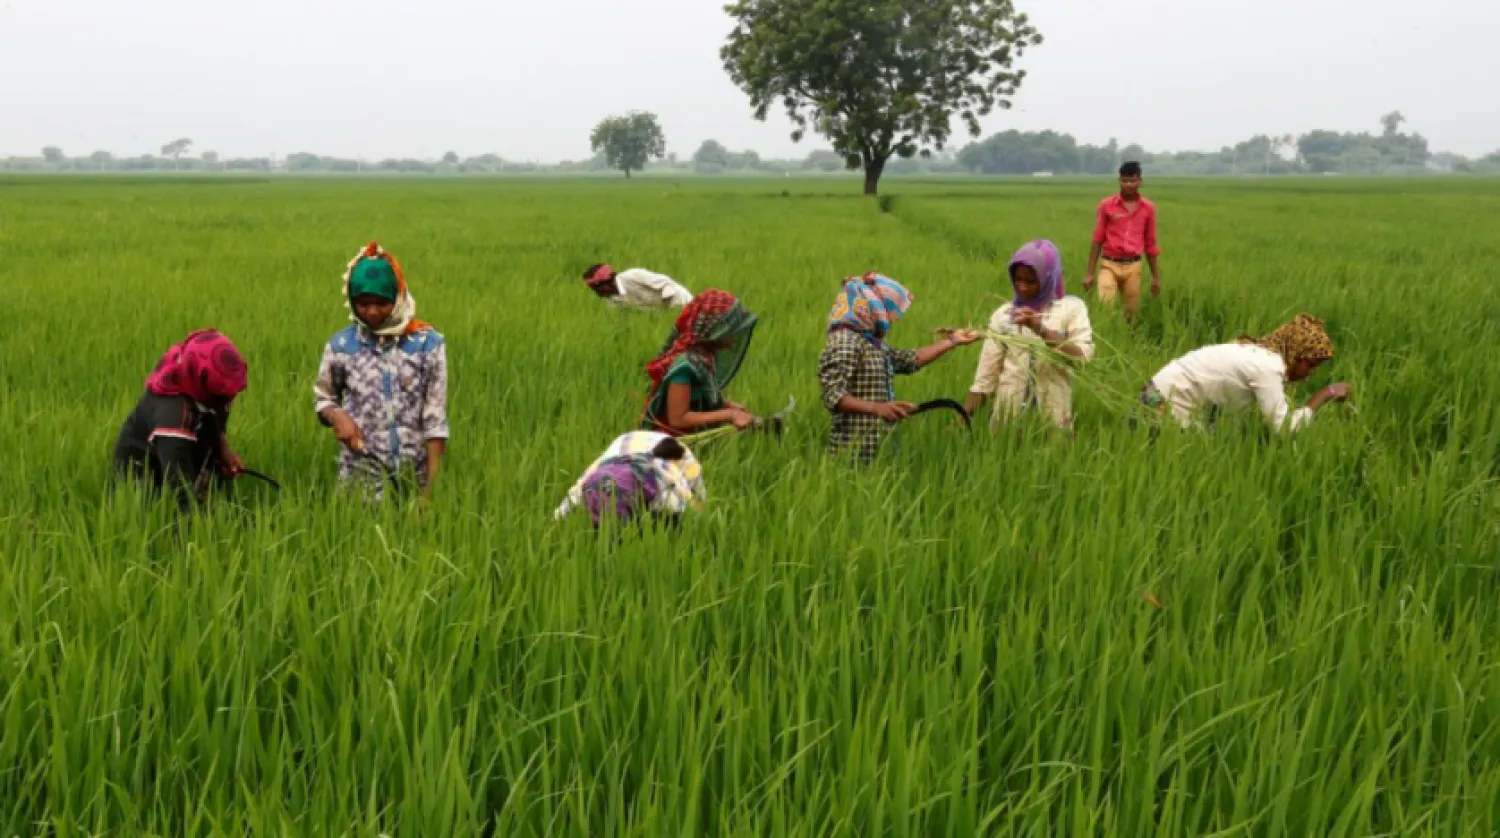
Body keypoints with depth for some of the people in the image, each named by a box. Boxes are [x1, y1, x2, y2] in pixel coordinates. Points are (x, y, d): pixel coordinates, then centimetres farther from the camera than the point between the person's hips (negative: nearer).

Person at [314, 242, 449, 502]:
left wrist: (432, 485, -10)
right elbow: (323, 398, 12)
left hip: (414, 475, 0)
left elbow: (435, 420, -5)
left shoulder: (427, 343, -6)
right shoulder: (341, 346, -2)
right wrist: (335, 415, -11)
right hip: (361, 475, 1)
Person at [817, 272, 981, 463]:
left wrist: (951, 341, 29)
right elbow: (833, 396, -22)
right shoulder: (845, 342, -13)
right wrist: (877, 408, -34)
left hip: (878, 449, 9)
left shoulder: (874, 343, 17)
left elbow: (911, 360, 28)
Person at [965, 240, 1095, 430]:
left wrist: (1042, 330, -20)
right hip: (1008, 415, 2)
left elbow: (1083, 356, -12)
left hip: (1052, 417, -2)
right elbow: (985, 376, 6)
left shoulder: (1071, 308, 2)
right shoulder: (1004, 314, 7)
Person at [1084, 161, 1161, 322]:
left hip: (1133, 267, 2)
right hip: (1109, 265, -2)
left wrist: (1156, 276, 12)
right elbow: (1097, 240, 3)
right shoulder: (1106, 205, -1)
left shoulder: (1148, 208, 4)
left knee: (1132, 312, 5)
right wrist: (1090, 273, -1)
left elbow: (1150, 244, 11)